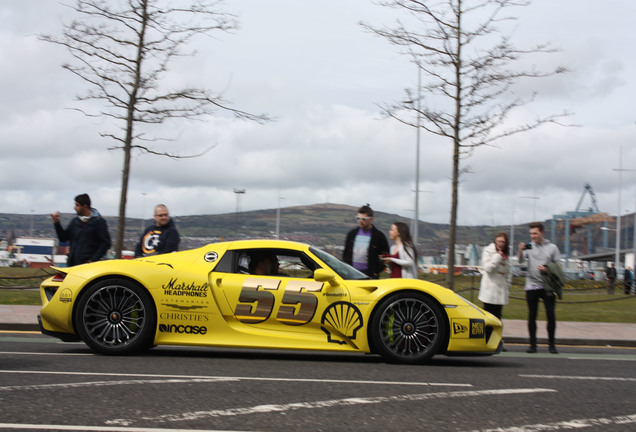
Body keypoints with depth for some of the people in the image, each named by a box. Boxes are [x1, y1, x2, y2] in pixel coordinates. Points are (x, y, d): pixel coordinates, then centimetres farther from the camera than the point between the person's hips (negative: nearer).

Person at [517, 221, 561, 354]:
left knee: (551, 316, -3)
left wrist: (547, 270, -12)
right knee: (532, 316, 2)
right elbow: (520, 260, -9)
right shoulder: (529, 247, 6)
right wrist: (521, 251, -28)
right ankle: (533, 344, 8)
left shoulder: (552, 247, 7)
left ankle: (551, 344, 7)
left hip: (548, 287, 0)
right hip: (532, 285, 0)